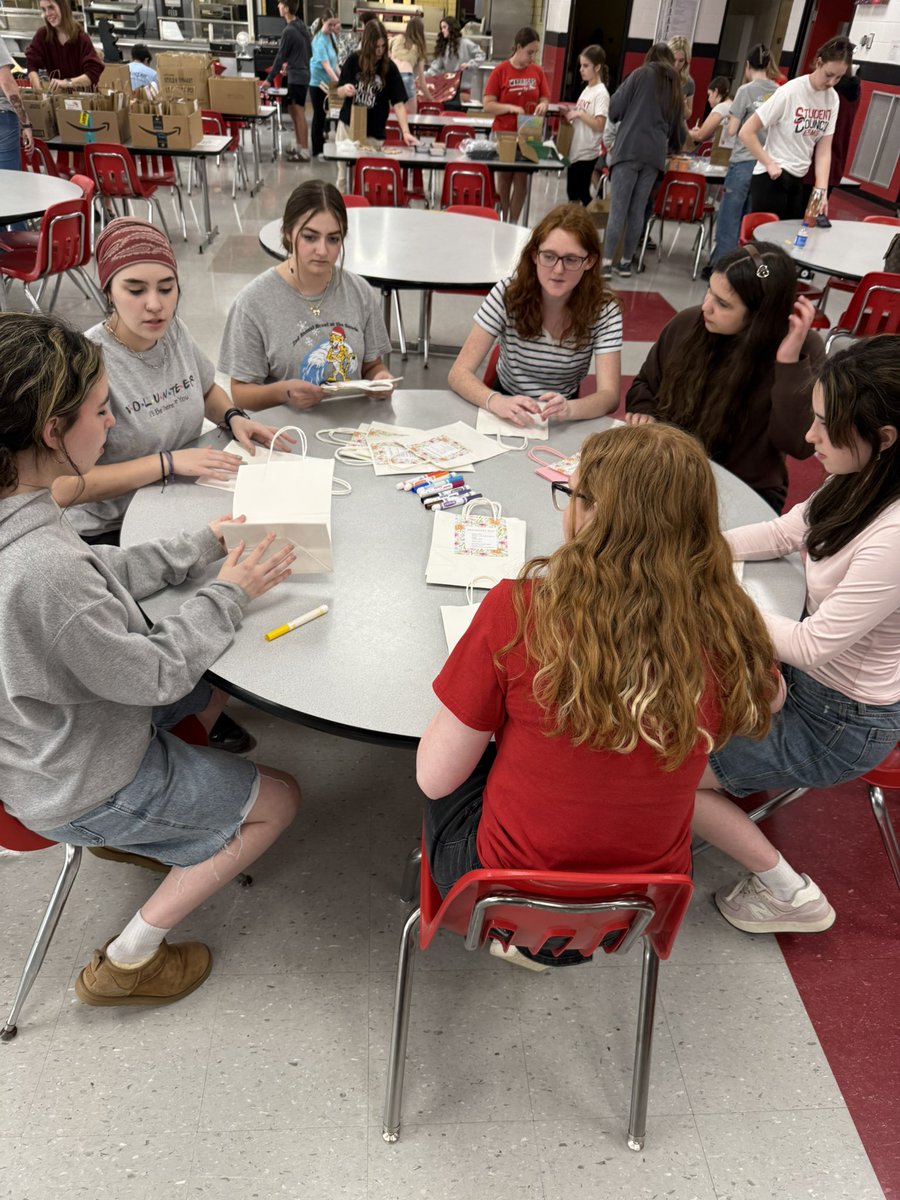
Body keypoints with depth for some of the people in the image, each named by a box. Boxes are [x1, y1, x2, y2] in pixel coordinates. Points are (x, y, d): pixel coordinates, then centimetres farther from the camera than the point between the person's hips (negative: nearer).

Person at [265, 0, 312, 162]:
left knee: (299, 114, -6)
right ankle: (297, 147, 23)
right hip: (302, 74, 9)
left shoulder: (289, 31, -17)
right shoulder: (302, 26, 9)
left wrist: (269, 79, -8)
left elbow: (280, 57, -14)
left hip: (296, 77, -9)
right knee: (294, 112, 16)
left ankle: (304, 152, -4)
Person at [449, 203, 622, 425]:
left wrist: (568, 409, -42)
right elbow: (459, 373, -18)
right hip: (507, 411, 1)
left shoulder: (604, 309, -13)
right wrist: (497, 402, -38)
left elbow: (609, 395, -21)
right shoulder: (507, 293, -15)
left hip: (563, 424, -1)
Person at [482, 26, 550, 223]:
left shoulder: (537, 72, 4)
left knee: (521, 179, 3)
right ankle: (501, 221, 19)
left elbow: (545, 99, 11)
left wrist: (543, 105, -13)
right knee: (504, 178, 7)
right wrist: (511, 107, -23)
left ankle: (513, 223, 11)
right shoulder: (501, 71, -7)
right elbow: (488, 105, -9)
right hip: (503, 134, -3)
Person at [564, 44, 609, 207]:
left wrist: (579, 113, -20)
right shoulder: (586, 90, 13)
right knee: (572, 193, 12)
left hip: (587, 153, -9)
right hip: (575, 151, 9)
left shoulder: (601, 93, -12)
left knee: (583, 194, -5)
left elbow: (599, 125, -21)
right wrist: (571, 115, 5)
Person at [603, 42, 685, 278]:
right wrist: (674, 147, 49)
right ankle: (626, 262, 9)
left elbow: (614, 109, 2)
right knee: (638, 210, 7)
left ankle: (606, 263, -14)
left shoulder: (641, 75, 7)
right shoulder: (675, 85, 22)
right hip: (655, 153, 4)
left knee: (618, 209, -9)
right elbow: (678, 125, 30)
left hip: (629, 148, -4)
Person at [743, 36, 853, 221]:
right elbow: (746, 132, -14)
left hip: (799, 181, 6)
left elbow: (824, 150, 2)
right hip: (771, 179, -6)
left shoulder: (832, 99, 3)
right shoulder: (790, 92, -14)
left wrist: (821, 190, -10)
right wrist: (770, 164, -15)